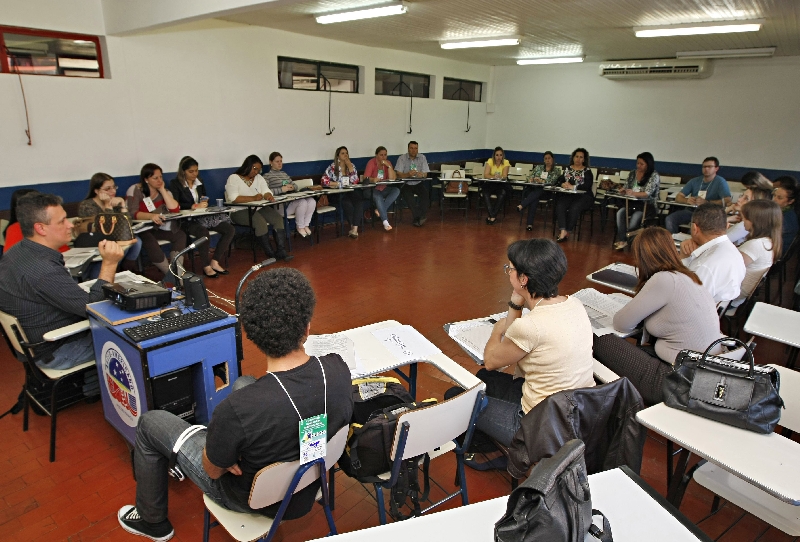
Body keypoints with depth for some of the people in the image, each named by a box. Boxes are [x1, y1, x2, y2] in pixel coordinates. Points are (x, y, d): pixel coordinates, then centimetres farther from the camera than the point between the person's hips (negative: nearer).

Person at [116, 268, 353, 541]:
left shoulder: (238, 409, -39)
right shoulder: (338, 369, -26)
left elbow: (214, 469, -19)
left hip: (254, 498, -4)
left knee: (150, 422, 13)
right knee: (242, 383, 23)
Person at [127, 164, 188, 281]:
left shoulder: (164, 191, 9)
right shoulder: (136, 191, -6)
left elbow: (175, 209, -7)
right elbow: (133, 213, -20)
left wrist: (162, 190, -9)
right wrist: (151, 216, -39)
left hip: (161, 228, 5)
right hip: (142, 229, -5)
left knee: (181, 235, -21)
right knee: (151, 244, -36)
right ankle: (171, 273, -21)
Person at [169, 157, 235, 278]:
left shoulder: (199, 182, 18)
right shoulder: (175, 184, 0)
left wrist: (204, 202, 1)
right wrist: (194, 206, -16)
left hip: (202, 216, 6)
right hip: (187, 220, -6)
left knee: (230, 229, -15)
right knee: (203, 232, -38)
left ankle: (215, 262, -13)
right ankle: (206, 267, -21)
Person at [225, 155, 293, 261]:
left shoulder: (259, 177, 16)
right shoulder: (234, 178, -4)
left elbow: (266, 191, 5)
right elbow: (233, 198, -18)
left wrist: (268, 196, -21)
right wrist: (253, 198, -26)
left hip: (259, 208, 6)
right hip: (240, 211, -6)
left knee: (278, 218, -18)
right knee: (260, 221, -33)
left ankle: (281, 251, -23)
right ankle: (270, 253, -23)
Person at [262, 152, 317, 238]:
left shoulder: (284, 173, 27)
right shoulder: (267, 176, 4)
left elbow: (296, 187, 26)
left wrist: (292, 187, 1)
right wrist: (281, 189, -19)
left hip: (292, 199, 7)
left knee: (312, 201, -20)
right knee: (302, 202, -31)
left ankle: (305, 225, -4)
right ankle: (300, 227, -9)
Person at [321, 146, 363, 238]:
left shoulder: (351, 165, 13)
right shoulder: (333, 167, 2)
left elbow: (355, 181, 3)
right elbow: (324, 180, -4)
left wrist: (350, 167, -5)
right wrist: (338, 184, -9)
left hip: (350, 192, 3)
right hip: (337, 194, -3)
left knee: (359, 201, -30)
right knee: (347, 203, -35)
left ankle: (354, 229, -33)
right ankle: (353, 227, -16)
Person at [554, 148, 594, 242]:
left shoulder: (587, 171, 5)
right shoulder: (568, 169, 18)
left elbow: (588, 186, -9)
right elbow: (559, 180, 10)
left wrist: (573, 187, -20)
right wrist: (563, 184, -14)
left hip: (583, 196, -3)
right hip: (567, 195, 3)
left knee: (574, 208, -32)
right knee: (560, 206, -28)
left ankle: (568, 232, -22)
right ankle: (563, 231, -36)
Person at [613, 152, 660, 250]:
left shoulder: (654, 176, -5)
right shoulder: (632, 174, 12)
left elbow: (647, 193, -17)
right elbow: (626, 188, 17)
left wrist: (633, 193, -34)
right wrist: (623, 190, -9)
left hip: (647, 205, -4)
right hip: (632, 203, 4)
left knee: (635, 216, -33)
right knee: (620, 213, -27)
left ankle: (625, 240, -16)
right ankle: (622, 240, -28)